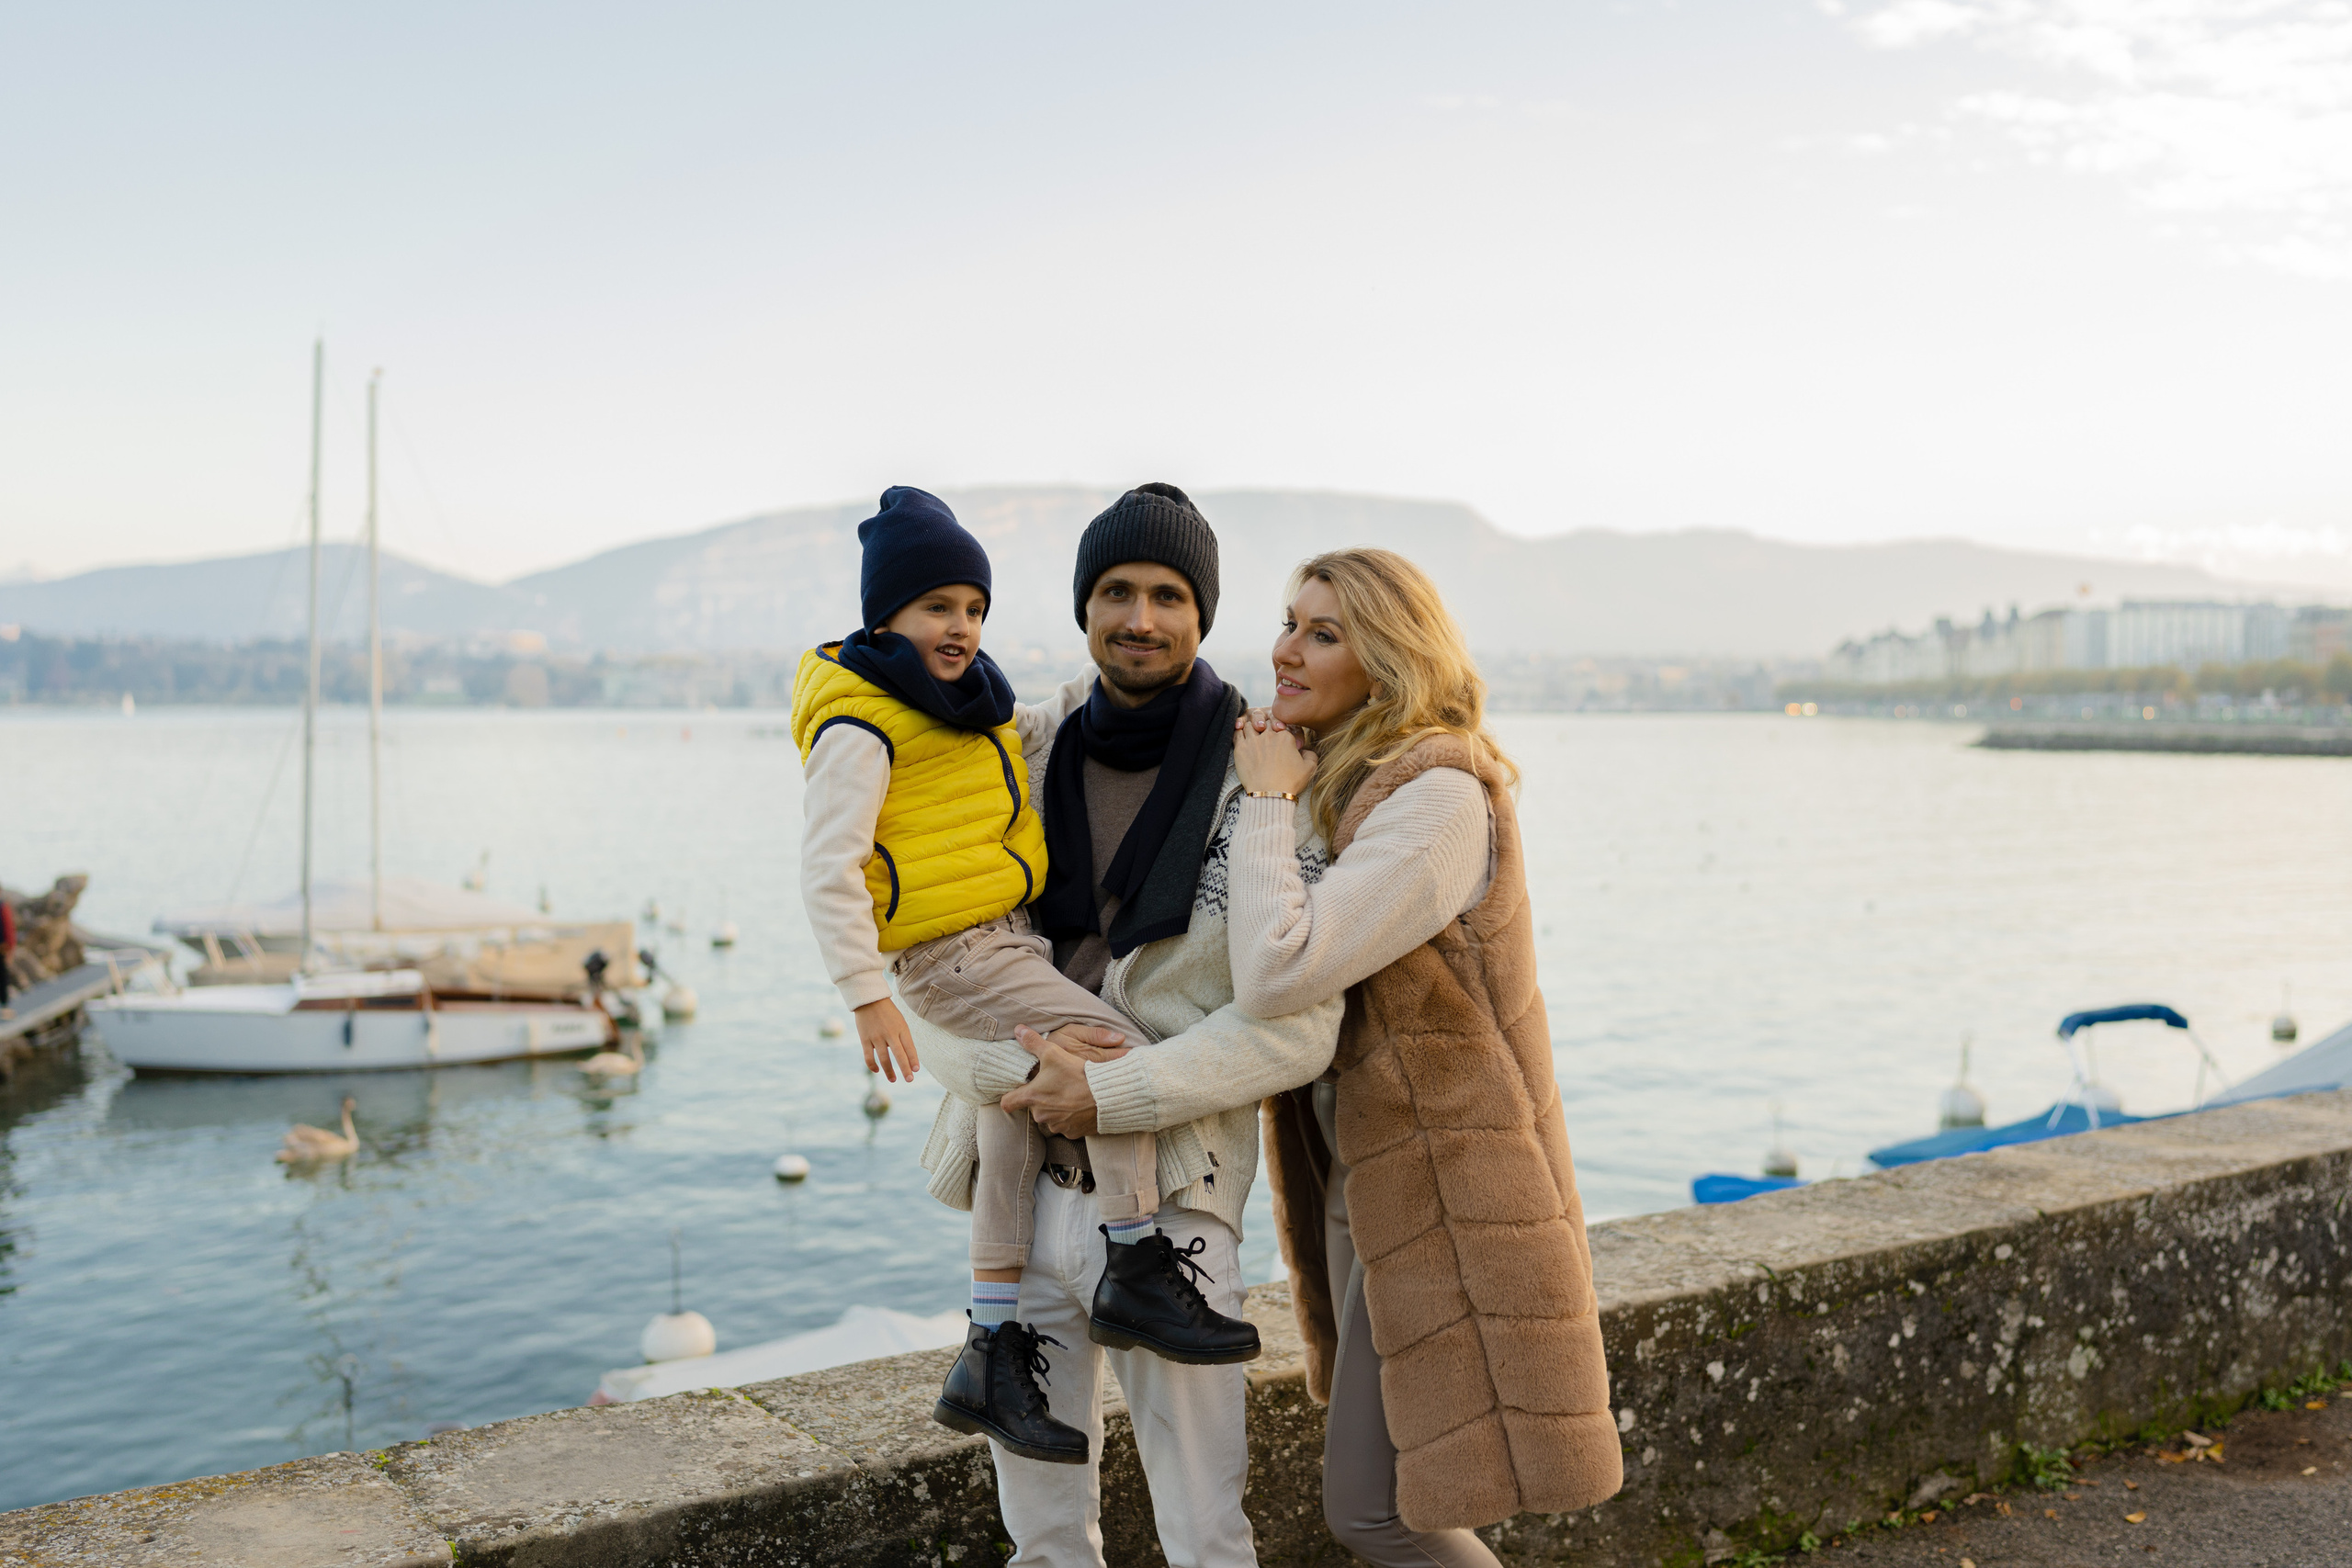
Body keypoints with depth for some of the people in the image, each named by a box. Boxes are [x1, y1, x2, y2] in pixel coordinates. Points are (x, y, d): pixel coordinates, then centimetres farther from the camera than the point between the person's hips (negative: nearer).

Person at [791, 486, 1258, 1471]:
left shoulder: (963, 704, 16)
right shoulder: (861, 729, -13)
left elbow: (1026, 731, 37)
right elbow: (828, 870, -19)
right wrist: (867, 996, -25)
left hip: (1008, 941, 10)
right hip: (951, 957, -10)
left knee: (1018, 1133, 11)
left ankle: (991, 1358, 19)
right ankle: (1136, 1281, -10)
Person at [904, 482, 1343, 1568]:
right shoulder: (1031, 772, 7)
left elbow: (1297, 1025, -12)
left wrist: (1111, 1093, -20)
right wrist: (1017, 1072, -14)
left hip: (1172, 1199, -4)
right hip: (1024, 1186, 4)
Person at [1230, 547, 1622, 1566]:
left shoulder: (1442, 796, -21)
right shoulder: (1344, 785, 8)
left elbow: (1277, 974, -31)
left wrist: (1267, 802, -19)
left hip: (1448, 1192, -9)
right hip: (1366, 1178, 9)